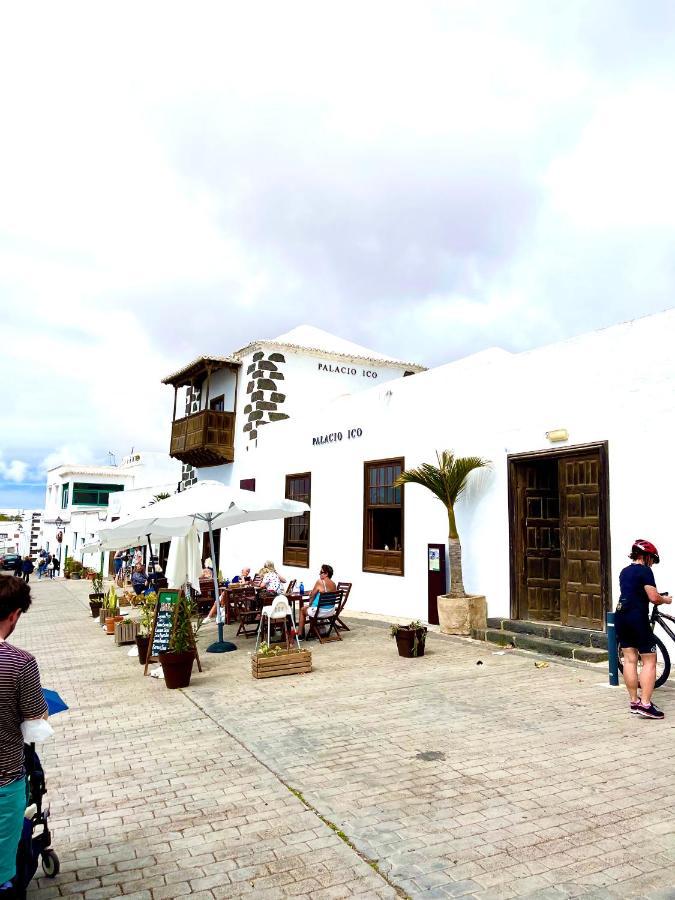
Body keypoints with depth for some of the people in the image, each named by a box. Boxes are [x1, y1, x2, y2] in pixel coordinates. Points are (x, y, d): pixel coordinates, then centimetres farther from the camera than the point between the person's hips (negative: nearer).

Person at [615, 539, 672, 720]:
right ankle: (645, 704, -8)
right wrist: (665, 599, 6)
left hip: (620, 615, 8)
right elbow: (653, 597, -14)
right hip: (637, 617, -8)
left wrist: (658, 597, 27)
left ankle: (634, 701, 14)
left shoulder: (624, 571, 16)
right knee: (649, 661, -2)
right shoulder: (645, 571, -8)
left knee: (629, 659, 9)